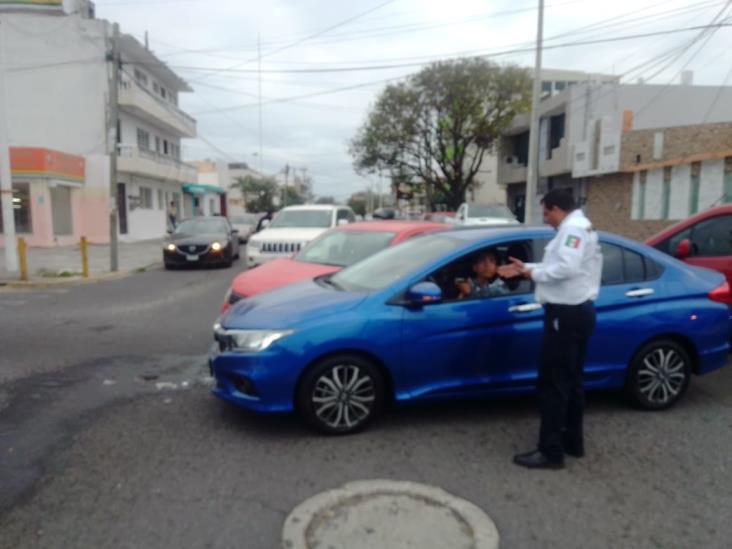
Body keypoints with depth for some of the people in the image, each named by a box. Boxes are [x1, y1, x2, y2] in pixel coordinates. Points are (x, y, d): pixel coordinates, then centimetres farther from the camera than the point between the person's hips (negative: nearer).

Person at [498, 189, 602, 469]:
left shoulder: (573, 228, -15)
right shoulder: (579, 227, 20)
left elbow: (567, 268, -29)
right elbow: (559, 266, 23)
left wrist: (534, 273, -15)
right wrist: (527, 267, 15)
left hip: (567, 314, -11)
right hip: (577, 311, 11)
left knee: (552, 384, -7)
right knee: (570, 381, 18)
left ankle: (551, 452, 0)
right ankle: (573, 440, 29)